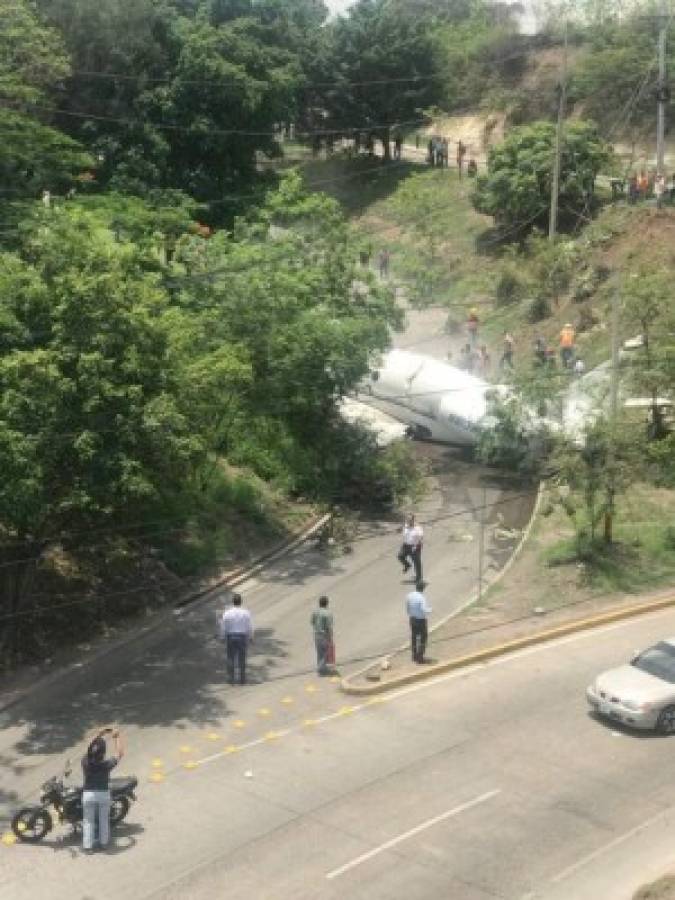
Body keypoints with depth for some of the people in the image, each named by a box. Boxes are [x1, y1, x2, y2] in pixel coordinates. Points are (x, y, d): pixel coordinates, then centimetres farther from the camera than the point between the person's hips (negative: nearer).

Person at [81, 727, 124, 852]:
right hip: (103, 794, 0)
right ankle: (103, 842, 29)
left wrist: (99, 734, 5)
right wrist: (117, 737, 2)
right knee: (103, 820, 18)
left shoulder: (85, 762, -18)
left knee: (88, 821, 14)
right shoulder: (107, 764, -22)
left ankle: (87, 845, 18)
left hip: (88, 794, 0)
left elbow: (89, 747, -1)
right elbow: (119, 753, -8)